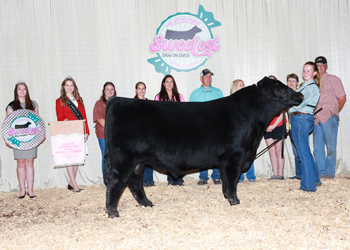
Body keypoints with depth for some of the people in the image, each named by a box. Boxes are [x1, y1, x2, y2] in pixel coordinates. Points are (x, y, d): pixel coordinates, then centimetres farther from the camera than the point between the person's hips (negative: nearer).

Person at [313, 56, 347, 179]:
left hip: (329, 118, -4)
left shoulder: (333, 79, 6)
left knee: (330, 146, -2)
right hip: (316, 119, 4)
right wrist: (313, 115, 9)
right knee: (317, 147, 2)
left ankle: (330, 172, 4)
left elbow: (342, 98, 3)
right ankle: (321, 171, 9)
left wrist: (334, 113, 1)